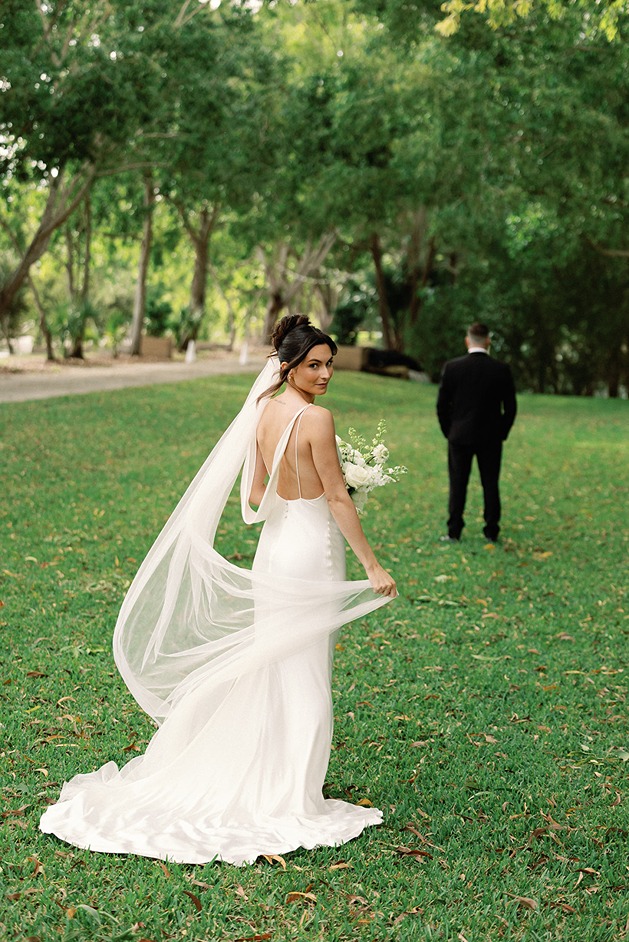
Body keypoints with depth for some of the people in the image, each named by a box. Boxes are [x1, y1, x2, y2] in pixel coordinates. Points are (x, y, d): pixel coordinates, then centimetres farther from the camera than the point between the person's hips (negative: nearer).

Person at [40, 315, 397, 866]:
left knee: (270, 665, 17)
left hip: (274, 546, 7)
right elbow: (337, 498, -16)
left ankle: (259, 777, 28)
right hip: (310, 549, -7)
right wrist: (373, 566, -11)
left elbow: (254, 495, 11)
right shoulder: (316, 418, -17)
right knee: (302, 674, 2)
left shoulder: (263, 411, 6)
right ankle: (292, 797, 12)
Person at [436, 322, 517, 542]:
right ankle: (491, 531, 11)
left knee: (458, 485, 6)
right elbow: (510, 408, -1)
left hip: (460, 436, 0)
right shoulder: (501, 370, -6)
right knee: (490, 485, 8)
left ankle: (454, 531, 7)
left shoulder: (452, 367, -7)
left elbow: (442, 405, -2)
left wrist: (449, 432, 10)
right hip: (491, 438, 0)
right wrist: (501, 433, 12)